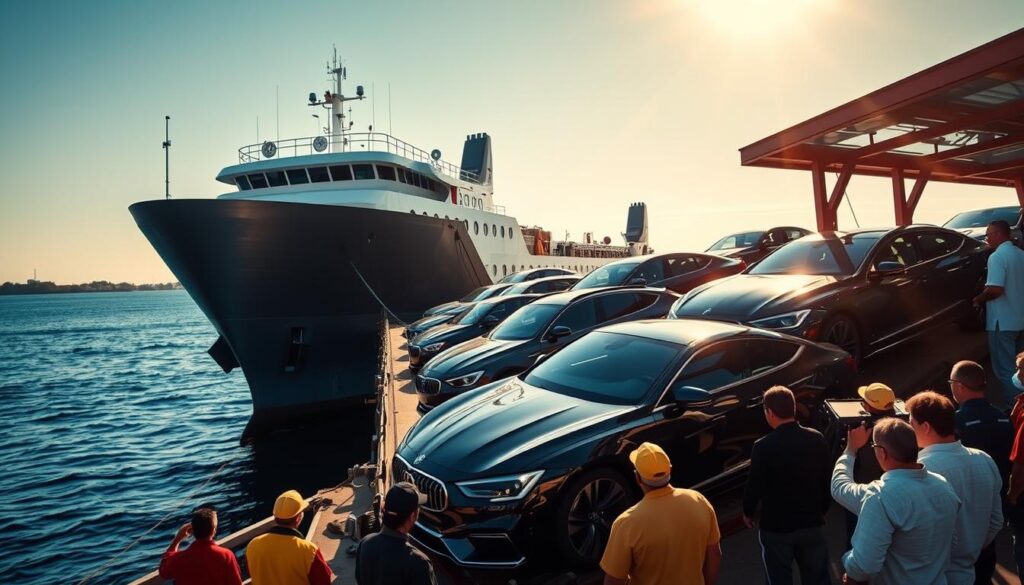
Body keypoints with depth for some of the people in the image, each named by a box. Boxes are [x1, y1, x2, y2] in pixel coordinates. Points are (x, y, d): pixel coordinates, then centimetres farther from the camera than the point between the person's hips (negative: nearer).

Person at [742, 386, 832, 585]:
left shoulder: (763, 447, -21)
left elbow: (754, 486, -14)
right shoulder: (817, 439, -8)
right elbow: (827, 479, 3)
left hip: (776, 527, -4)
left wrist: (747, 512, 5)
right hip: (812, 523, 4)